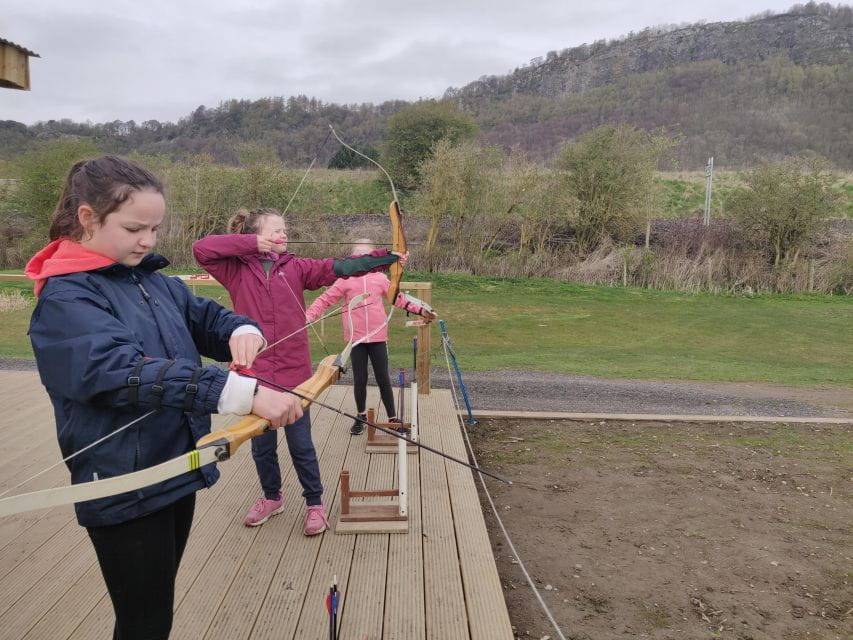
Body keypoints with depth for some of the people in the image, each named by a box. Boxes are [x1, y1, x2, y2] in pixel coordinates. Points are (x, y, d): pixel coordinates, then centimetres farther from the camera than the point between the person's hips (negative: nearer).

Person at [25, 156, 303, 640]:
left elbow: (208, 316, 9)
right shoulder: (64, 300, -18)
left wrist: (243, 331, -18)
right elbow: (125, 370, -33)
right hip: (125, 488, -7)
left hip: (176, 470, 7)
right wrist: (243, 393, -45)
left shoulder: (157, 282, 3)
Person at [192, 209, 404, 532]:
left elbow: (339, 267, -6)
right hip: (254, 374, 1)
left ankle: (315, 503, 28)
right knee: (261, 445, 18)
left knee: (301, 444, 10)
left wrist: (387, 257, -15)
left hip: (292, 373, 0)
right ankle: (271, 497, 41)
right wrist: (252, 244, -15)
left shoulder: (297, 267, 1)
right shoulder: (237, 270, 0)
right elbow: (201, 249, -12)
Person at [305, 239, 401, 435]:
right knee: (359, 379, 10)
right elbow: (325, 298, -5)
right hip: (356, 337, 0)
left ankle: (393, 418, 17)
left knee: (383, 378, 6)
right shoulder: (346, 279, -2)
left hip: (377, 336, 0)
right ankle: (361, 416, 29)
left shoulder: (381, 278, 3)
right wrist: (309, 315, -19)